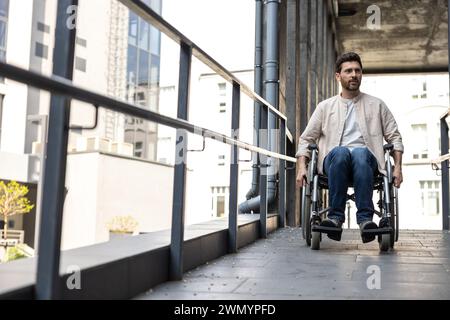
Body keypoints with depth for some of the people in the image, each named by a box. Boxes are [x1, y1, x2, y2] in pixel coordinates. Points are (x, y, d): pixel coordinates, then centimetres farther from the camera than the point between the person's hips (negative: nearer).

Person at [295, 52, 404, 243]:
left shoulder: (377, 105, 20)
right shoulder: (325, 107, 18)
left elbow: (394, 137, 18)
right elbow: (306, 139, 13)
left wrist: (397, 167, 3)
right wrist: (301, 167, -2)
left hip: (366, 159, 0)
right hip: (334, 161, 0)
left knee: (360, 152, -37)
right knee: (340, 151, -37)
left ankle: (365, 218, -40)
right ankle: (335, 216, -34)